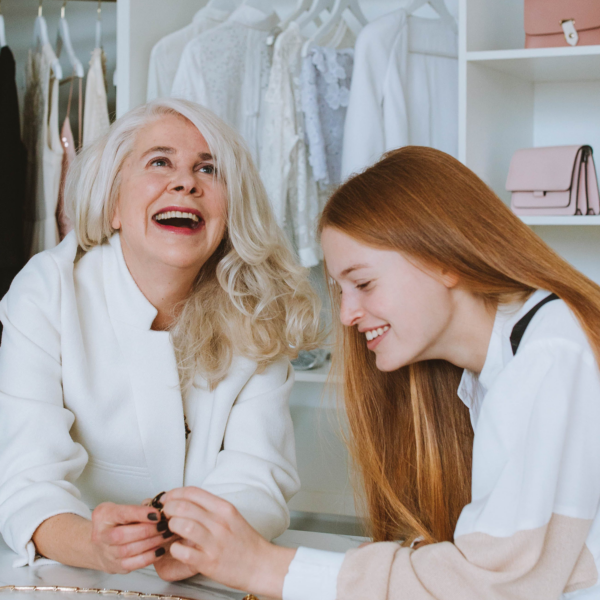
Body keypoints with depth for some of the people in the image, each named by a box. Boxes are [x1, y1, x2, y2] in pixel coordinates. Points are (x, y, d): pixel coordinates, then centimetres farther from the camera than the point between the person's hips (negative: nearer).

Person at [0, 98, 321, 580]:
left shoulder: (257, 314, -3)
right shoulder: (47, 293, -10)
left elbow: (257, 475, -11)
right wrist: (92, 545, -36)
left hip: (213, 578, 2)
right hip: (76, 578, -1)